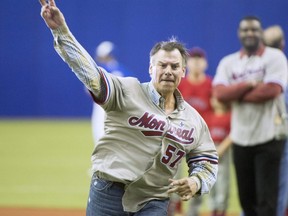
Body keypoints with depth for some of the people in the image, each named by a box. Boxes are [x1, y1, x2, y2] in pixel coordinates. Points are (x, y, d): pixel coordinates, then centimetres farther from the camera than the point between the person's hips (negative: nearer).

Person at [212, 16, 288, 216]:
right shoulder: (228, 62, 8)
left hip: (268, 138, -5)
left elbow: (272, 90, -18)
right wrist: (249, 84, -15)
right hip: (240, 139, 5)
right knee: (246, 197, 12)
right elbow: (219, 93, -7)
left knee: (266, 199, -7)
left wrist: (236, 94, -9)